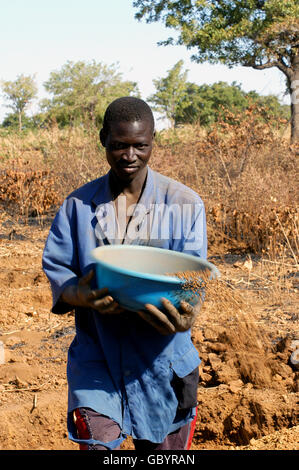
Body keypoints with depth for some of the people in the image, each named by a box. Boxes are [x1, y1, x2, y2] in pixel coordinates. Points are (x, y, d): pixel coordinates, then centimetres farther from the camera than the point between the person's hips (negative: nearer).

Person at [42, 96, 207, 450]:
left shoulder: (185, 205, -2)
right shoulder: (79, 205, 3)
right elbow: (55, 266, 1)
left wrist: (186, 315, -29)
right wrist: (79, 295, -23)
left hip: (161, 358, 0)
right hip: (96, 355, 0)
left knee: (162, 447, 14)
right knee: (97, 442, -14)